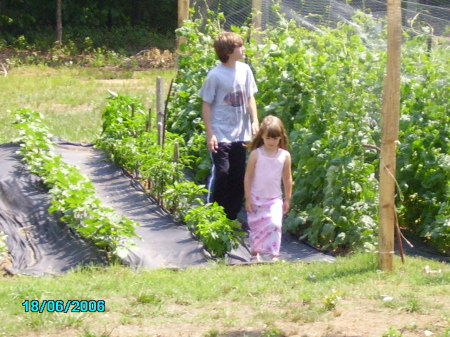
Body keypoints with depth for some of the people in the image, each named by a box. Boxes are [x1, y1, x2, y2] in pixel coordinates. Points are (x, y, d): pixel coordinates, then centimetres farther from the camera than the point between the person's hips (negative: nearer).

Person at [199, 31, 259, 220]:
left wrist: (254, 121, 0)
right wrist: (210, 134, -11)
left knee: (238, 176, 7)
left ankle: (232, 216, 18)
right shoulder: (215, 75, -11)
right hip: (221, 135, -5)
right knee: (221, 173, -9)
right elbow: (206, 105, -7)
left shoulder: (244, 70, 3)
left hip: (240, 134, 5)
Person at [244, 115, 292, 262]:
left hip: (275, 199, 1)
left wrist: (287, 199, 8)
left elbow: (287, 179, 6)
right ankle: (254, 254, 21)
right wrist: (248, 198, -5)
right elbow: (248, 177, -4)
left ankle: (275, 255, -12)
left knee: (275, 224, -14)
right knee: (255, 226, 6)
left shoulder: (285, 156, -2)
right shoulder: (256, 154, -8)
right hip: (256, 198, 0)